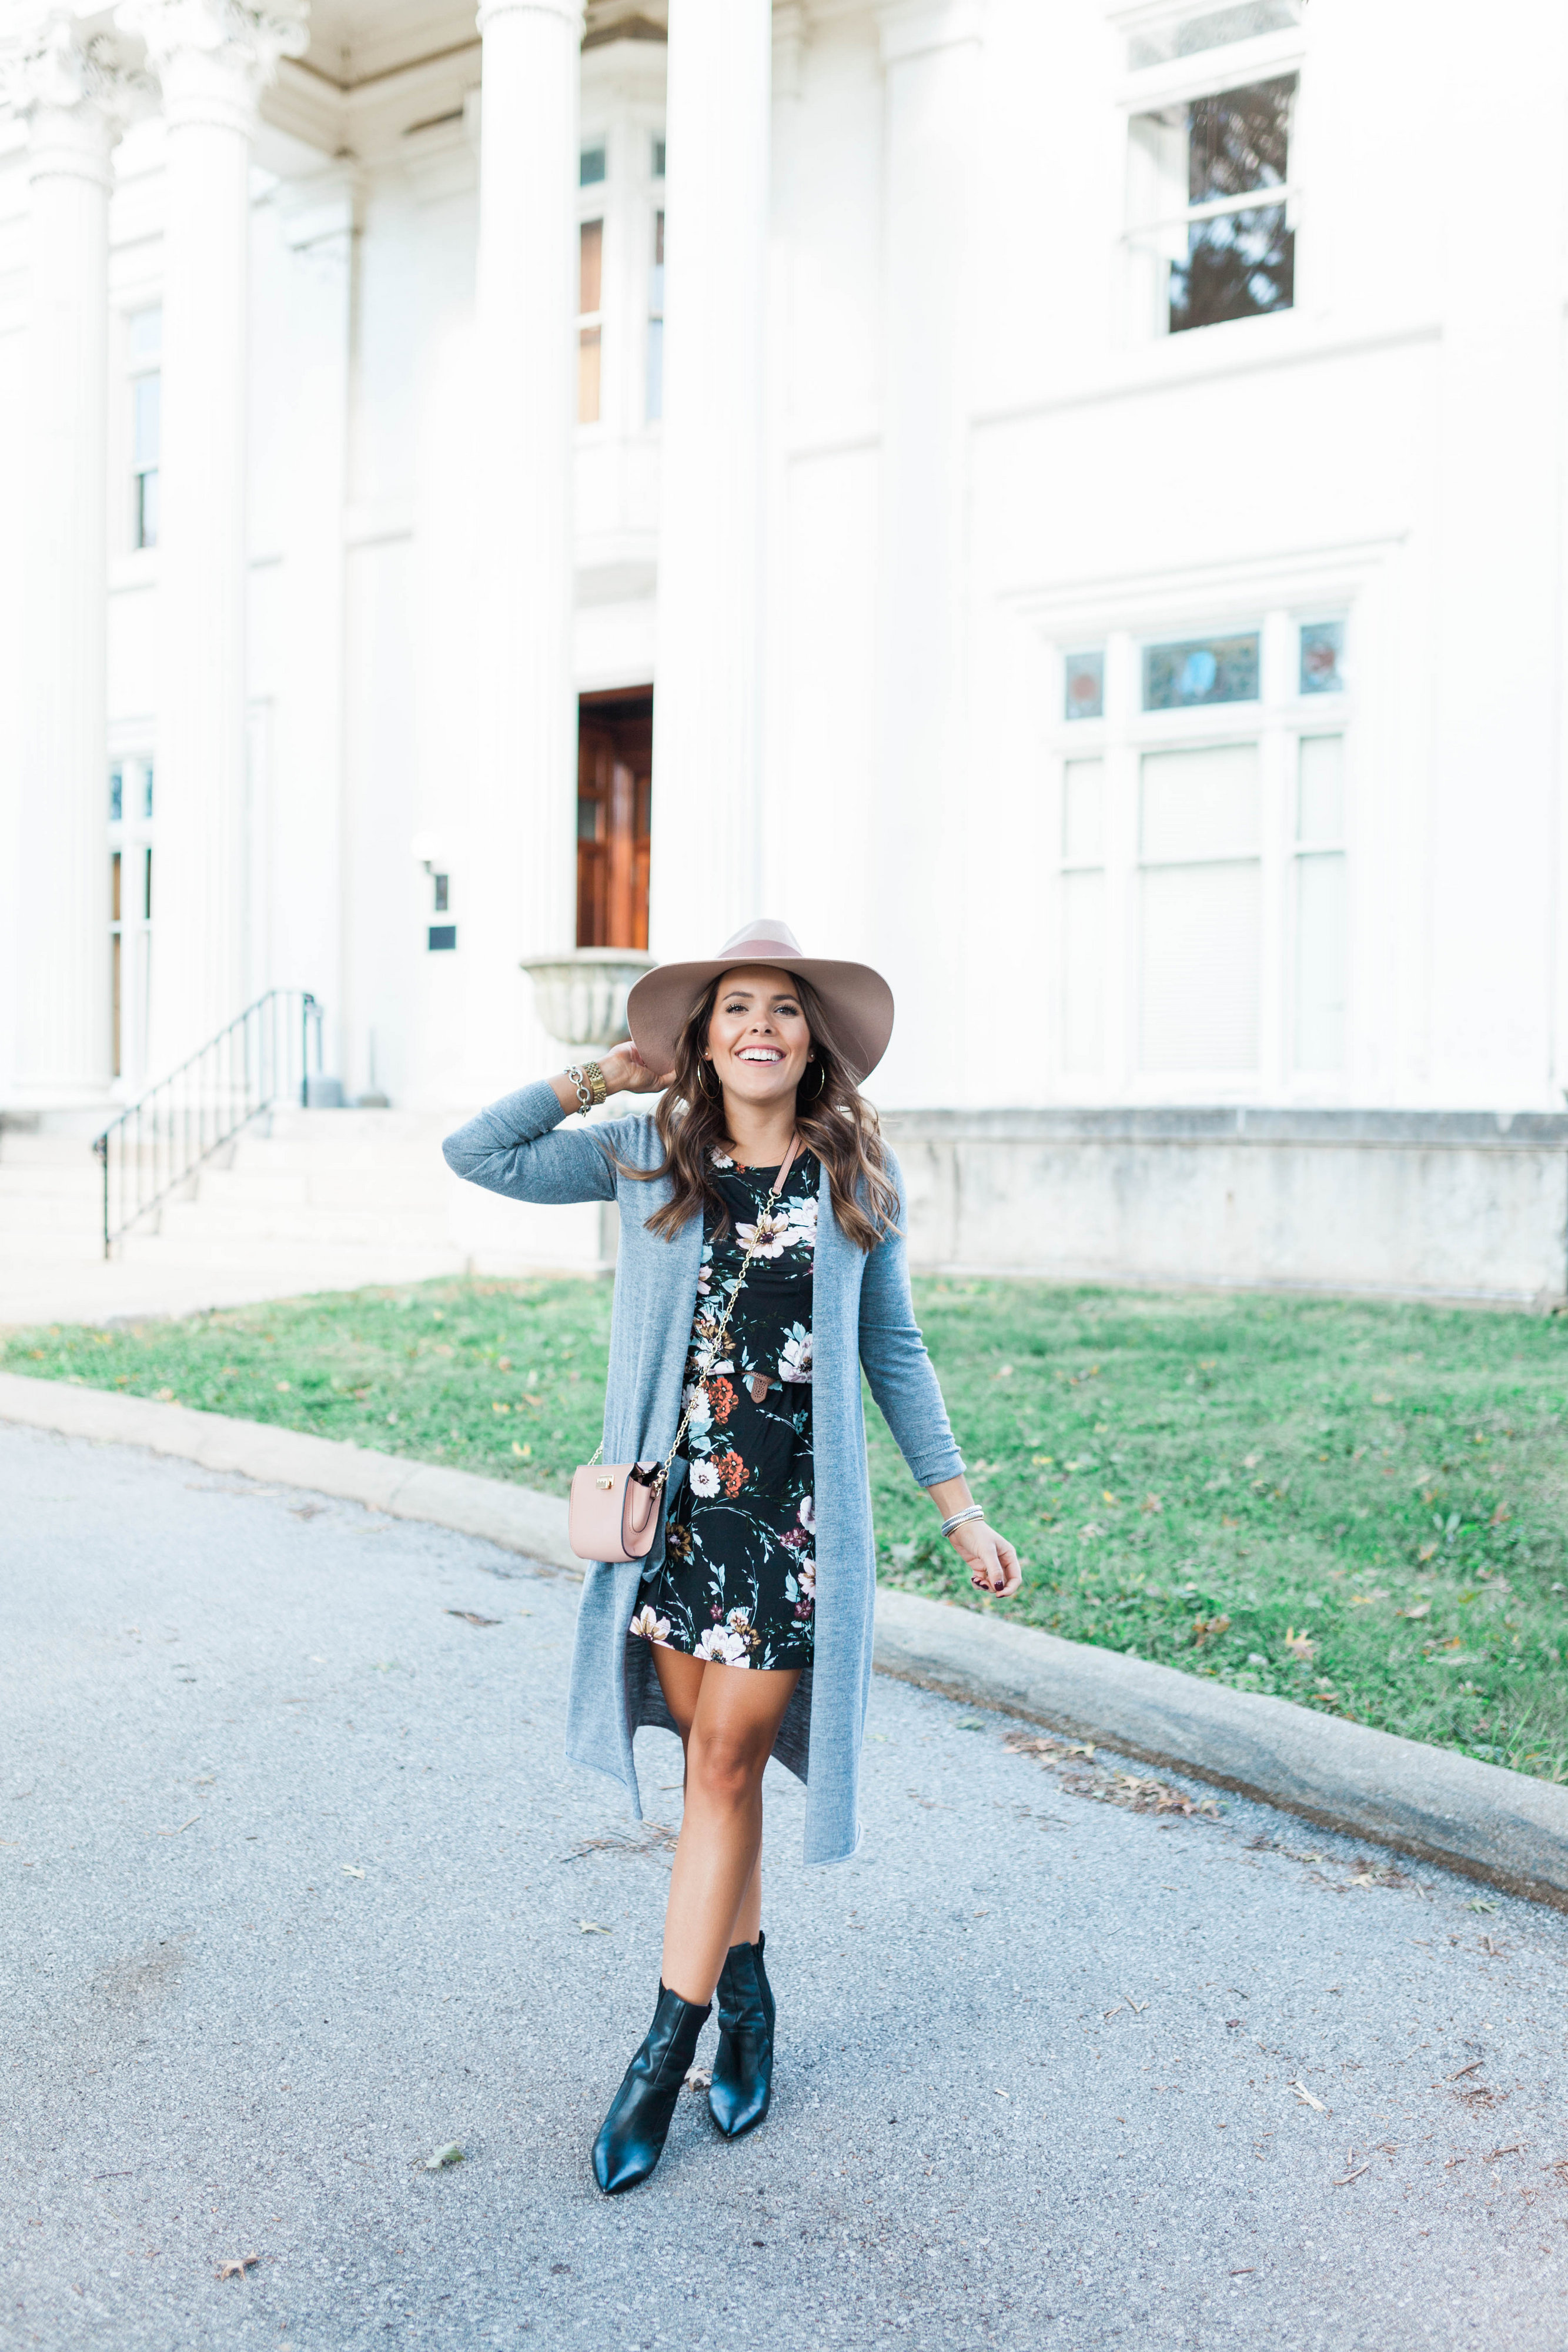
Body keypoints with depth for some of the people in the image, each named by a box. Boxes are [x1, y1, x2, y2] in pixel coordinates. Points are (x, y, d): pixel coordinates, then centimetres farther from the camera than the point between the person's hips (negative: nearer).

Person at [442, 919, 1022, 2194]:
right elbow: (476, 1152, 0)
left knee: (729, 1759, 0)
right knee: (712, 1751, 11)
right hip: (673, 1499, 2)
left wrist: (960, 1511, 8)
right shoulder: (647, 1157, 3)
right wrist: (604, 1077, 1)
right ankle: (748, 1995, 30)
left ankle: (668, 2046, 12)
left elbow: (893, 1352, 9)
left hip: (794, 1508, -1)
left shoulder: (860, 1176, 2)